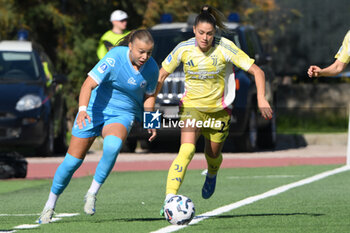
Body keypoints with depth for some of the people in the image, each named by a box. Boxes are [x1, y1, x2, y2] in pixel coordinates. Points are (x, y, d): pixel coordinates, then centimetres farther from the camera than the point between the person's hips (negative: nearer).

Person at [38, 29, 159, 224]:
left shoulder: (151, 68, -7)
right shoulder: (114, 58, -22)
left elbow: (149, 95, 12)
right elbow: (89, 84, -28)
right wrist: (82, 110, -43)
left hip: (122, 114, 2)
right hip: (94, 109, -2)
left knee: (113, 145, -33)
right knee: (73, 160, -2)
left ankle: (92, 193, -17)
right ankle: (50, 206, 19)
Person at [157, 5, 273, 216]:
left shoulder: (225, 48, -18)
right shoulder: (184, 49, -14)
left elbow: (257, 71, -14)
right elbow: (162, 75, 2)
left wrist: (261, 99, -26)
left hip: (218, 109, 1)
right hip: (191, 106, -1)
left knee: (213, 154, 17)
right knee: (187, 150, -25)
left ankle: (212, 175, 57)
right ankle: (169, 199, -33)